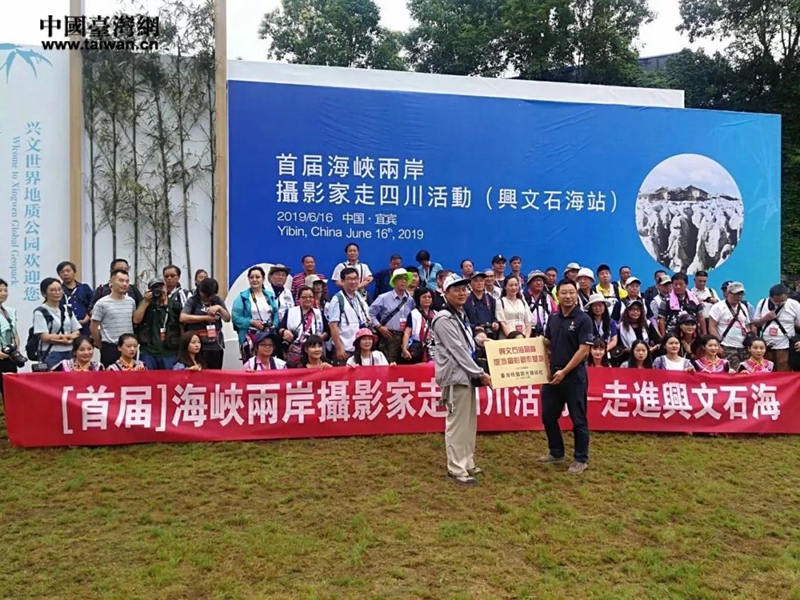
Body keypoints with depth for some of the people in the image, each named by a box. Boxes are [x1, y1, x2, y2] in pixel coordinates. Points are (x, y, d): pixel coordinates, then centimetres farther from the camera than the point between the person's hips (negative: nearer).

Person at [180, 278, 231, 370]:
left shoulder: (218, 301, 12)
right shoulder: (192, 300, 1)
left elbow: (227, 319, 9)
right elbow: (183, 317, -12)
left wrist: (219, 308, -9)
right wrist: (205, 318, -11)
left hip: (216, 345, 3)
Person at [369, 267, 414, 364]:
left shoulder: (410, 300, 9)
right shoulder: (384, 298, -2)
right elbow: (371, 313, -2)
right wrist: (379, 327, -6)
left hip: (405, 337, 4)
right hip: (388, 336, -4)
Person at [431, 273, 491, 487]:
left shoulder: (461, 315, 16)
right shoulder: (444, 320, -14)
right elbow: (457, 351, -18)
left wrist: (476, 373, 11)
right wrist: (480, 373, -16)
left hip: (466, 375, 10)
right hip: (455, 376, -10)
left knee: (469, 422, 14)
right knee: (457, 423, -5)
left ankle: (467, 463, 25)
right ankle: (457, 469, 3)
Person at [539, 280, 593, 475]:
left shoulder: (583, 319, -10)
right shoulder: (553, 318, 8)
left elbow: (584, 350, -15)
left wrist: (564, 371, -16)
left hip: (574, 376, -6)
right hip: (553, 374, 6)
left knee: (578, 419, 4)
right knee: (548, 416, 12)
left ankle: (581, 459, 17)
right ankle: (556, 452, 29)